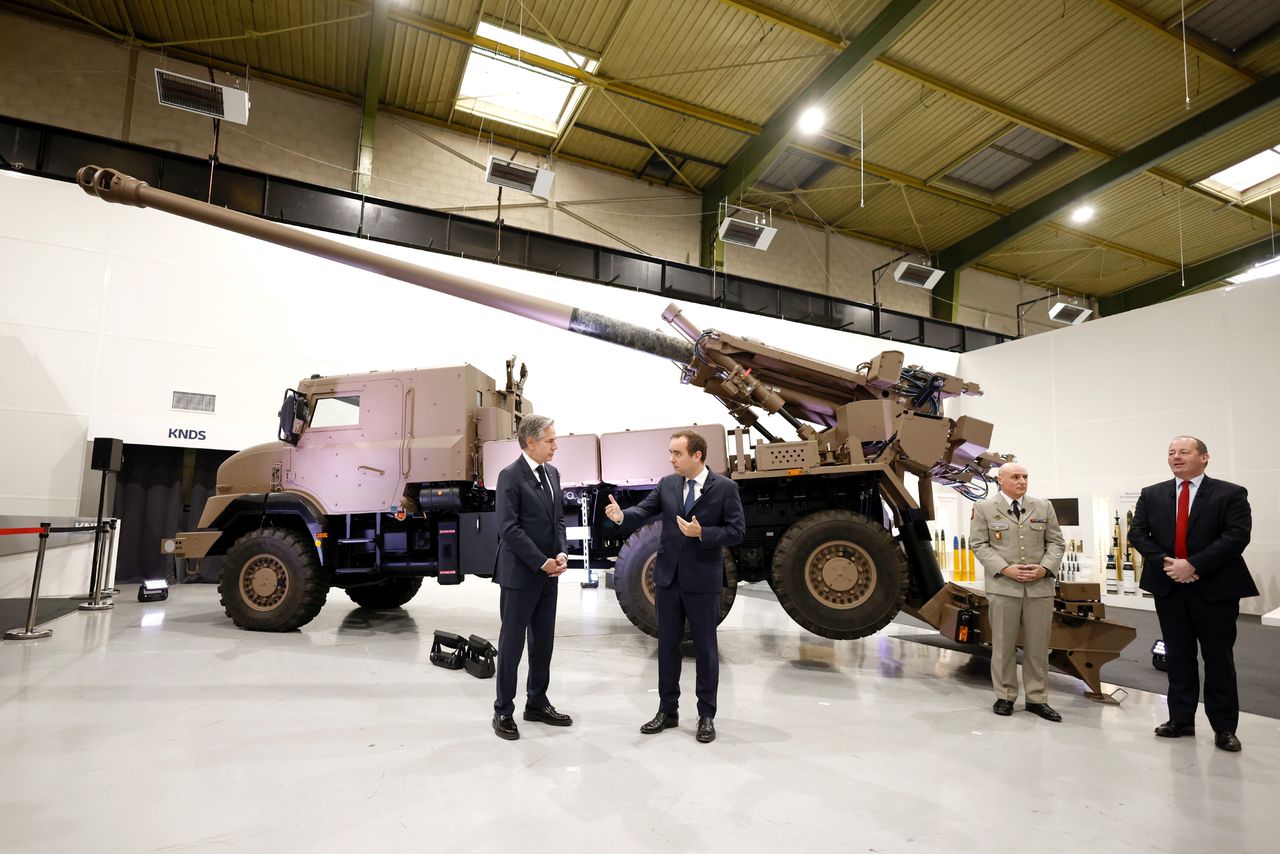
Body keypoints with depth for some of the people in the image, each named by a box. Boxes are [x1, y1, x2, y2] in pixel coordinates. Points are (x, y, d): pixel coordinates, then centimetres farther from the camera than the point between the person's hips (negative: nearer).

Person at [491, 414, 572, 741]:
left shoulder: (552, 473, 9)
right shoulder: (510, 476, -13)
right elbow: (509, 529, -18)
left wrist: (561, 553, -2)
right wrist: (542, 562, -17)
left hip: (548, 574, 7)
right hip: (520, 574, -7)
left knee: (544, 641, 15)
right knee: (512, 642, 4)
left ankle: (537, 704, 29)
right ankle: (503, 711, 18)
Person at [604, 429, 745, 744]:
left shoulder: (725, 487, -8)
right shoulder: (666, 484, 4)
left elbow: (737, 531, -9)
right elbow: (644, 510, -6)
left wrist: (701, 533, -22)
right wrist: (622, 515, -27)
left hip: (703, 581, -4)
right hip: (668, 578, 4)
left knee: (705, 648, 8)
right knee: (667, 645, 13)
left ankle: (706, 715, 23)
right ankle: (667, 710, 28)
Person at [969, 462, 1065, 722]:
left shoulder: (1043, 507, 10)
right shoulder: (984, 508, 2)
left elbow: (1056, 542, 9)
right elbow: (979, 544, -2)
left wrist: (1045, 568, -8)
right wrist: (1004, 568, -13)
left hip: (1040, 586, 2)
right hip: (1003, 586, -2)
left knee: (1038, 646, 7)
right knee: (1003, 645, 5)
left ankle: (1037, 698, 19)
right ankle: (1005, 697, 17)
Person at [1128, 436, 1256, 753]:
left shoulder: (1230, 494, -3)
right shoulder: (1151, 495, 7)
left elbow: (1237, 536, -14)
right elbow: (1137, 533, 2)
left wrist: (1193, 564, -20)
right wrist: (1164, 562, -13)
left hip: (1215, 588, -3)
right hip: (1169, 587, 3)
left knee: (1218, 657, 7)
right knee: (1178, 656, 10)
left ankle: (1224, 727, 19)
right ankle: (1181, 719, 20)